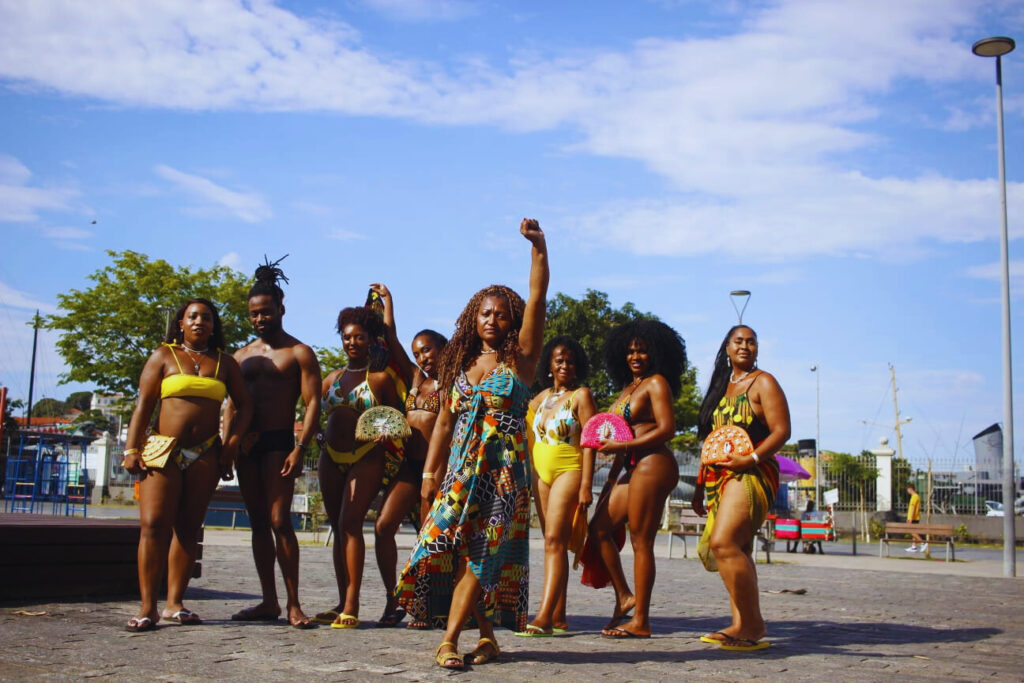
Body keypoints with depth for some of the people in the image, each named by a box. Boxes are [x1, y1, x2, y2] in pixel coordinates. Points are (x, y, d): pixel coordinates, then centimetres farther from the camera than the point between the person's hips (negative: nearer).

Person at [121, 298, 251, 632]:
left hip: (206, 455, 2)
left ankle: (174, 603, 7)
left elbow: (244, 405, 13)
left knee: (187, 528, 3)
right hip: (164, 452, -2)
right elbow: (143, 405, 2)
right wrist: (132, 448, -7)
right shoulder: (163, 357, 8)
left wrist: (231, 442, 0)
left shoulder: (224, 362, 13)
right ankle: (148, 607, -11)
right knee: (153, 524, -12)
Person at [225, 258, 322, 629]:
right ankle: (269, 601, 12)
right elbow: (232, 404, 17)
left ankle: (293, 604, -8)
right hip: (247, 445, 6)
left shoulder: (299, 353, 1)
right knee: (258, 523, 7)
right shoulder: (241, 355, 17)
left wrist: (300, 449, -17)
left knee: (279, 521, -12)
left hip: (278, 442, -6)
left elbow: (312, 403, -6)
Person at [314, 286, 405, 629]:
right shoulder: (333, 378, 13)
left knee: (350, 523, -16)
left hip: (366, 457, -5)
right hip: (331, 457, 5)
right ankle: (342, 604, 11)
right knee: (338, 528, 6)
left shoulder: (381, 377, 0)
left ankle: (352, 607, -17)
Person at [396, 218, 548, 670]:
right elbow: (444, 423, 15)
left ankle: (449, 641, -6)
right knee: (453, 548, -5)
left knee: (480, 556, -7)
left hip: (504, 471, -4)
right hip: (460, 470, 4)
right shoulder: (459, 365, 15)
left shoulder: (520, 358, 4)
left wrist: (538, 246, -16)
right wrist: (430, 472, 8)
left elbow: (537, 298, -7)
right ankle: (486, 635, 7)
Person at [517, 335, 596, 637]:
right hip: (541, 473, 7)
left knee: (555, 539, -16)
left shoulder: (580, 395, -2)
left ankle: (544, 616, -22)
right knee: (553, 542, 7)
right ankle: (558, 616, 12)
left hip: (569, 471, -6)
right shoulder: (541, 397, 16)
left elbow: (589, 441, -8)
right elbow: (527, 432, 23)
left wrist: (586, 485, -15)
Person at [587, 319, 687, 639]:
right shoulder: (628, 387, 20)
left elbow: (666, 429, -14)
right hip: (632, 468, 9)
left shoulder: (656, 383, -5)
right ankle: (624, 597, 16)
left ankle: (640, 621, 0)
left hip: (652, 465, -9)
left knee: (640, 541, -6)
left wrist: (622, 446, -16)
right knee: (600, 527, 8)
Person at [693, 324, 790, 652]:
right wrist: (700, 484, 20)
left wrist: (752, 457, -22)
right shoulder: (722, 388, 22)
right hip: (719, 478, 8)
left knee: (723, 543, -21)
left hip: (750, 475, -8)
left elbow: (781, 430, -8)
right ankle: (741, 625, 5)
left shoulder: (763, 383, 1)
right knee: (737, 552, 5)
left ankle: (753, 625, -17)